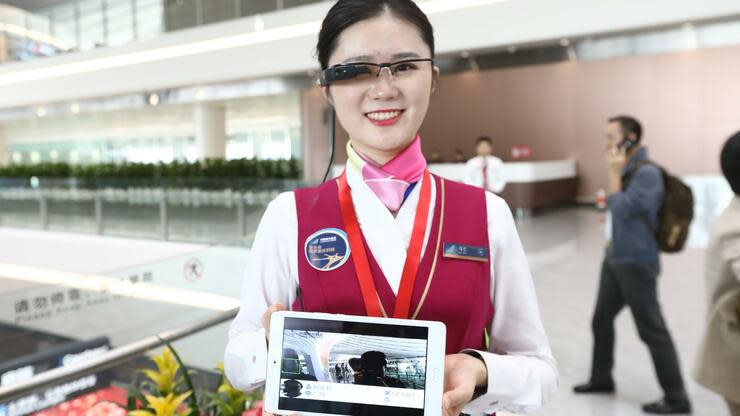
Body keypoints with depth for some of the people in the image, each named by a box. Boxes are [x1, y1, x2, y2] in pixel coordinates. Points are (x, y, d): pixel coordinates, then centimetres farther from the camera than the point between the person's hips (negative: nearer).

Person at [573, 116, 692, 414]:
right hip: (614, 258, 9)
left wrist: (614, 173, -15)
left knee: (652, 330, -2)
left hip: (636, 263, -9)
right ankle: (601, 378, 33)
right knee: (601, 320, 17)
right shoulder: (627, 170, 10)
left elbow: (622, 209, -21)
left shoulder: (647, 172, -17)